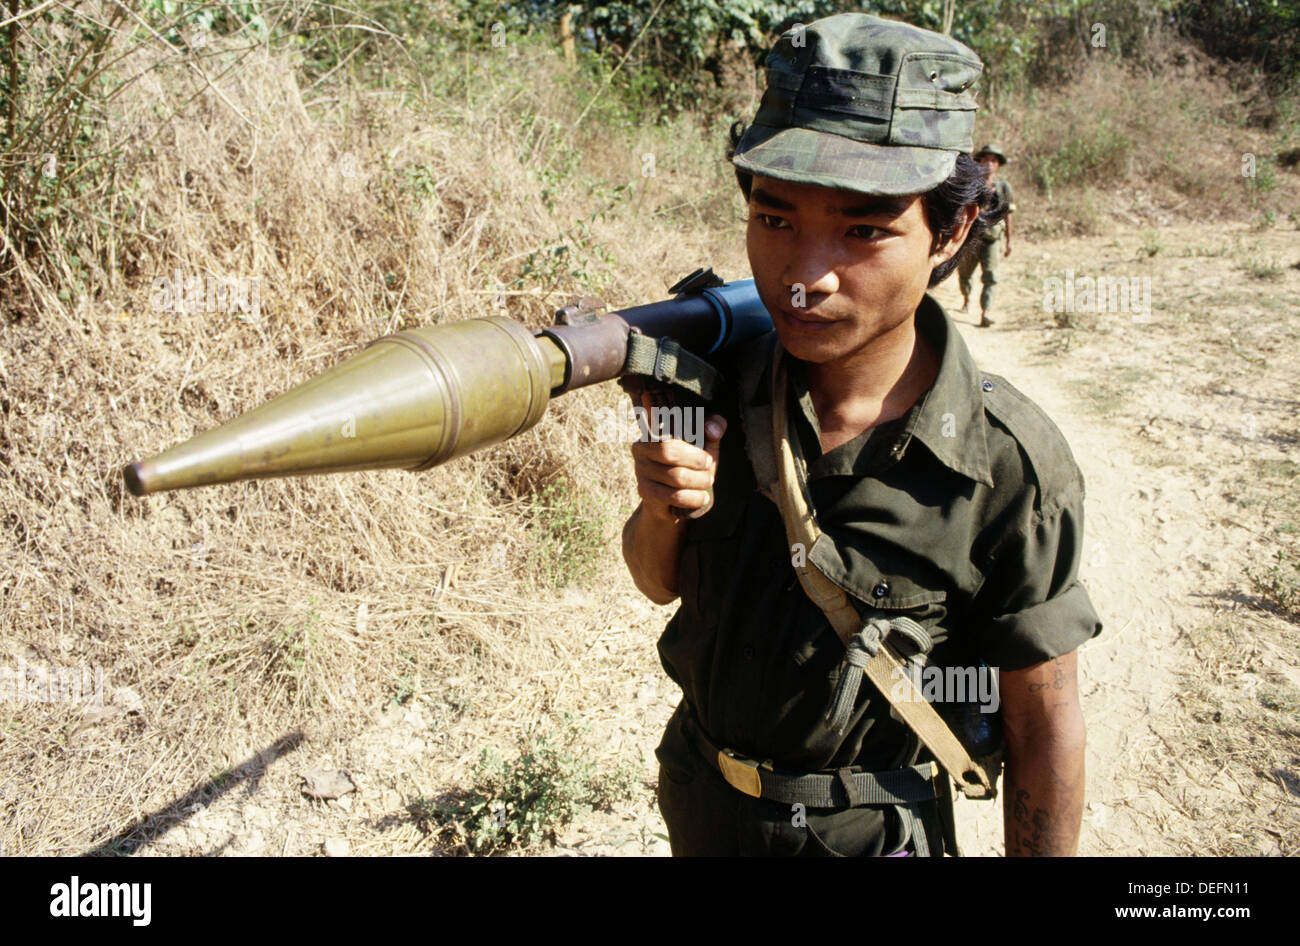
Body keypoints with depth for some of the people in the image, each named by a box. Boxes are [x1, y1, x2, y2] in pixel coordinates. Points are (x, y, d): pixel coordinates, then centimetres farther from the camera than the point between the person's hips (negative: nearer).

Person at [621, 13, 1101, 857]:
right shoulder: (720, 381, -15)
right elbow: (662, 582, -3)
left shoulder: (1011, 466, -26)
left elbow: (1044, 724, -15)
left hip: (861, 834, -4)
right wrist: (661, 508, -23)